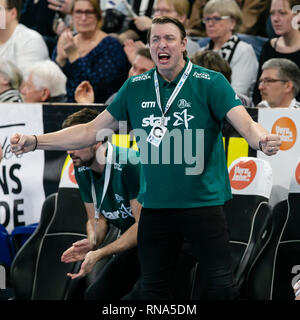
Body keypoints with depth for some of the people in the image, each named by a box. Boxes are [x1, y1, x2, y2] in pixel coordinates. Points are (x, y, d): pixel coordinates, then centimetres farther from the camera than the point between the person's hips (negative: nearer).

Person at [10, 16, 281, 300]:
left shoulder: (211, 83, -6)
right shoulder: (135, 87, 5)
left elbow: (245, 123, -17)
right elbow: (93, 130, 8)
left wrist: (262, 140, -42)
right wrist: (35, 142, -1)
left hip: (203, 202, -4)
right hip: (155, 206, 4)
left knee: (220, 286, -5)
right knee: (153, 288, 11)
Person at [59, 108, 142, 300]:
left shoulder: (130, 164, -25)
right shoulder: (82, 170, 0)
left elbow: (142, 224, -24)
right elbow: (96, 219, 9)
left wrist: (99, 254, -27)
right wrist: (92, 242, -15)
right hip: (135, 243, 8)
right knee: (95, 295, 7)